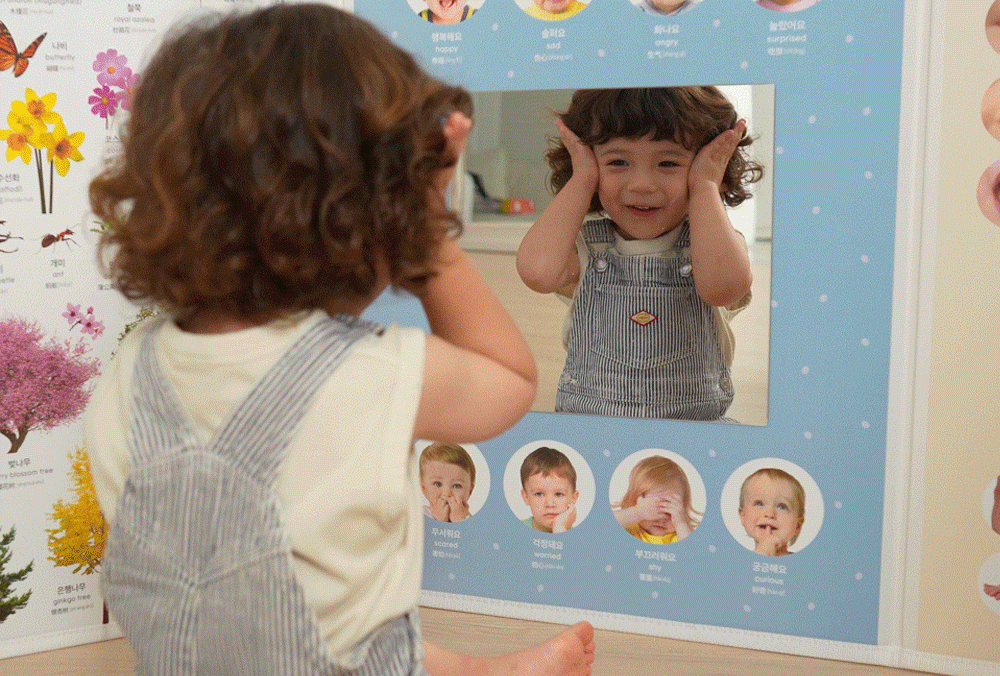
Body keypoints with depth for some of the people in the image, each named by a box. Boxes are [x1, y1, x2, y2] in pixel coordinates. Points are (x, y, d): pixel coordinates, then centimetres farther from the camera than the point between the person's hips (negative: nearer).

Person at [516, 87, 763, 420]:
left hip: (693, 423, 2)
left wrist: (704, 186, -12)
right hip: (585, 424, -2)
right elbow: (537, 270, -22)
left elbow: (722, 285, -27)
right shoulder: (584, 246, 2)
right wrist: (581, 181, -8)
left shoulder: (711, 244, -1)